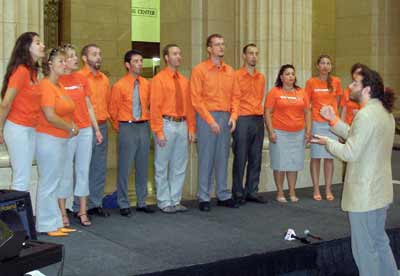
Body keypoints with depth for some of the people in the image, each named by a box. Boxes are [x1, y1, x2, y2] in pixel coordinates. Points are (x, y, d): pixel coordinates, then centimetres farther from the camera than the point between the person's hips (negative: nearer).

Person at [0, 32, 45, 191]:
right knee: (22, 179, -5)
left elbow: (30, 101, 10)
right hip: (17, 129, -8)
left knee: (21, 176, 11)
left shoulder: (32, 71, 10)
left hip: (30, 129, 8)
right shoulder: (21, 70, -15)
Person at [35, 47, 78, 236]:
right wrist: (71, 128, -10)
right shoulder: (46, 86, -13)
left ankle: (55, 223, 21)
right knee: (48, 183, -2)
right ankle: (47, 225, 6)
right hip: (48, 139, -9)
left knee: (55, 183, 13)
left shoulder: (60, 86, 13)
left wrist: (71, 125, 2)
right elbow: (50, 116, -21)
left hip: (61, 139, 9)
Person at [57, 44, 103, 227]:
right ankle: (62, 212, 12)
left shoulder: (81, 79, 10)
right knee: (65, 172, 2)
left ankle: (82, 211, 18)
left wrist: (96, 129, 13)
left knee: (83, 170, 9)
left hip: (85, 130, 5)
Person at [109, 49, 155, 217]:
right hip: (127, 128, -4)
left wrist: (146, 122, 11)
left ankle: (142, 202, 21)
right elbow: (113, 110, 2)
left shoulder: (147, 84, 5)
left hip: (144, 127, 4)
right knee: (124, 167, -1)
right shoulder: (119, 86, -6)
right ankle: (123, 204, 9)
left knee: (142, 166, 10)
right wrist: (120, 128, 7)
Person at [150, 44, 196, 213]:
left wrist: (191, 128, 6)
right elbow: (155, 107, -9)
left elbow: (189, 106, 13)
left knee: (179, 166, 9)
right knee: (162, 166, 3)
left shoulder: (184, 81, 12)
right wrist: (158, 132, -14)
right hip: (167, 124, -6)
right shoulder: (159, 79, -5)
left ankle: (175, 201, 19)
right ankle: (164, 202, 12)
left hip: (182, 125, 6)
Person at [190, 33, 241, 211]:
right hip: (206, 117, -5)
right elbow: (196, 99, -9)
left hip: (226, 118, 5)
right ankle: (204, 198, 7)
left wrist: (233, 115, -2)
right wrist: (210, 120, -14)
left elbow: (235, 95, 14)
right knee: (206, 158, -1)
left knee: (223, 157, 10)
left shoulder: (230, 71, 11)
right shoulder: (200, 70, -4)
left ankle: (223, 195, 19)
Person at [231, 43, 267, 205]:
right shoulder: (236, 76, -4)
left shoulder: (261, 78, 14)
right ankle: (238, 193, 7)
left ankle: (252, 191, 16)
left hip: (258, 120, 6)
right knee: (240, 158, -2)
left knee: (256, 159, 7)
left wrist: (261, 115, 10)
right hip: (242, 120, -6)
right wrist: (234, 117, -11)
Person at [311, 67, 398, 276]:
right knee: (379, 242, 22)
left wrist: (327, 143, -5)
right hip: (380, 192, 10)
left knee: (364, 249, 3)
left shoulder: (366, 115, -21)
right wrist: (334, 121, 12)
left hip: (364, 195, -10)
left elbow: (350, 153, -21)